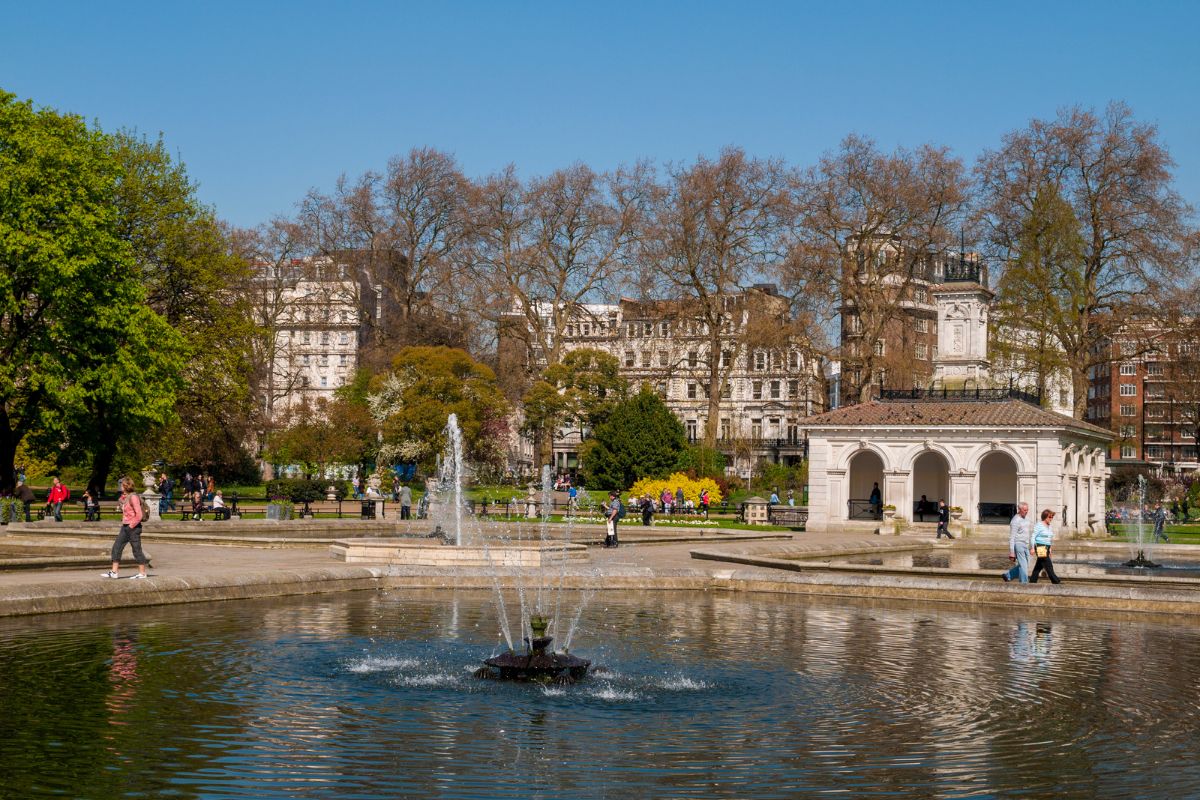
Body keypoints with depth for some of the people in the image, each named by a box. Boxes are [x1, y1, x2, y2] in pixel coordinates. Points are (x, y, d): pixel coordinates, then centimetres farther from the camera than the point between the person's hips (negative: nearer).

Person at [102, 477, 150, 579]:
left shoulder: (133, 497, -16)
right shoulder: (125, 497, 11)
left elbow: (139, 515, -20)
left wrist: (132, 525, -16)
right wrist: (123, 523, 13)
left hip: (133, 527, -9)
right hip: (125, 527, 9)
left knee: (137, 549, -1)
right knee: (116, 547, 6)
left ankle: (142, 573, 7)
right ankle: (114, 571, 9)